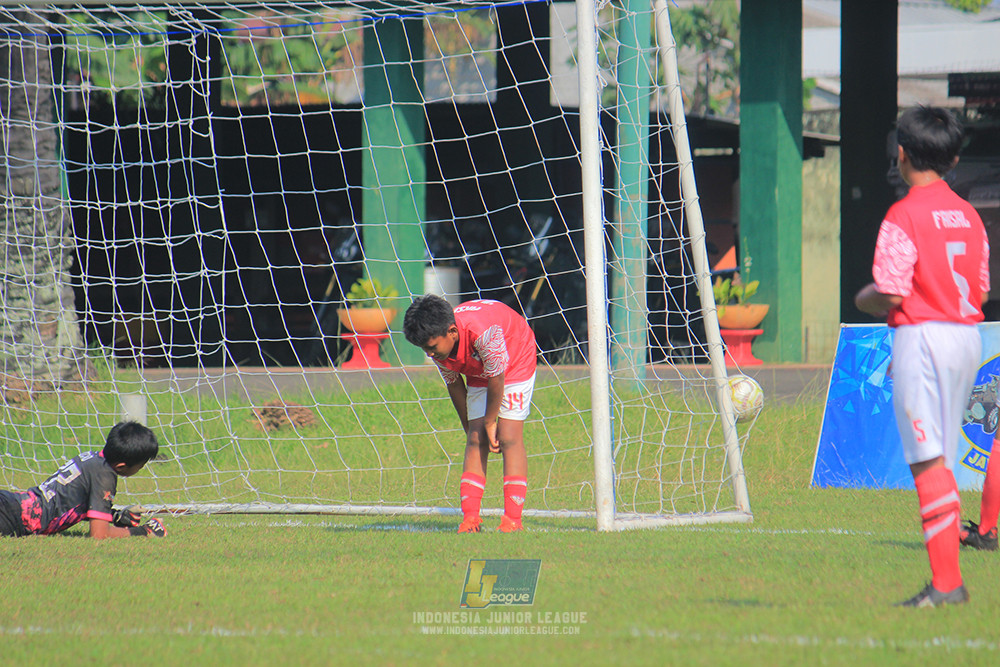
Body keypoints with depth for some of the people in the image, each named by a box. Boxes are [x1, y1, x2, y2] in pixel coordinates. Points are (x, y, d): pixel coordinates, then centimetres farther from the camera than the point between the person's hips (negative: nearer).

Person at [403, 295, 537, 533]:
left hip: (516, 361, -6)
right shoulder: (439, 344, -20)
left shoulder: (483, 332, -41)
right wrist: (471, 428, 1)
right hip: (479, 372, 6)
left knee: (509, 438, -17)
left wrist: (490, 423, -15)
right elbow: (454, 385, -4)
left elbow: (496, 378, -28)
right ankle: (470, 518, -10)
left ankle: (512, 520, -19)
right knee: (476, 440, -7)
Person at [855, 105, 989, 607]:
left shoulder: (904, 216, -12)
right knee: (941, 461, 13)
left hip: (922, 335, -7)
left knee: (928, 461, -8)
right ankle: (945, 579, 13)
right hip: (968, 335, 8)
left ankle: (946, 581, -14)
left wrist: (864, 299, 5)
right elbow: (981, 290, 12)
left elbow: (891, 294, -16)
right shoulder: (968, 215, 10)